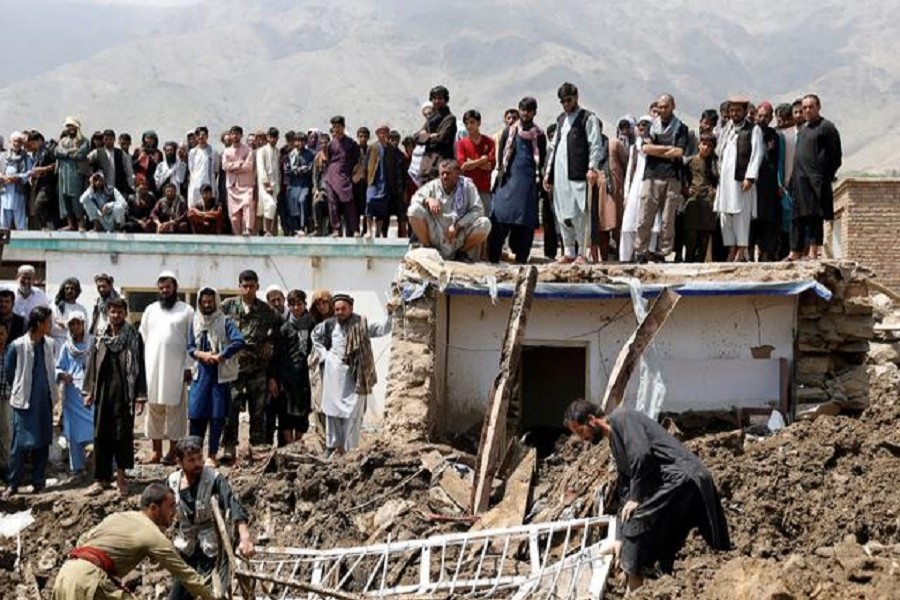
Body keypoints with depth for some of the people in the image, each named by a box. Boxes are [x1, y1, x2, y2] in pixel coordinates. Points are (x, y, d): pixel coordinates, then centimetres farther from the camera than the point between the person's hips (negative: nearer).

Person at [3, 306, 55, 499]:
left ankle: (39, 483, 17)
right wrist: (19, 391, 10)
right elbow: (8, 374, 1)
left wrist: (52, 392, 11)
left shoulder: (49, 344, 2)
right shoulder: (17, 346, -12)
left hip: (45, 402, 5)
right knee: (21, 443, -5)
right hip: (24, 403, -5)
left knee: (42, 443, 8)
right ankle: (12, 484, 3)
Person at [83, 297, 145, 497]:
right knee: (101, 435, 4)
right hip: (103, 392, 3)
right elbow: (92, 364, 11)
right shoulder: (100, 336, 8)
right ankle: (101, 478, 9)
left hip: (125, 393, -3)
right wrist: (89, 391, 5)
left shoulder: (134, 338, -1)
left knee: (123, 435, 0)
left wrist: (141, 396, -7)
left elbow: (139, 368, -3)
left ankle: (121, 475, 12)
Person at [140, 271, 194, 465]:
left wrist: (188, 367, -8)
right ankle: (156, 450, 8)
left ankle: (173, 450, 1)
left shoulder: (186, 311, 3)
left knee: (174, 408, -2)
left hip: (176, 368, -3)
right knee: (154, 408, 3)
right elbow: (143, 338, 12)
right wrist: (141, 365, 4)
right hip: (152, 367, 3)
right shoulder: (150, 310, 13)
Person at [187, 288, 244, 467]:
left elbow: (239, 341, -19)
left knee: (217, 416, 1)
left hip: (220, 374, -3)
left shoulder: (225, 322, -5)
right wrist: (201, 354, -12)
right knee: (196, 413, 1)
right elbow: (190, 348, 9)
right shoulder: (196, 322, 7)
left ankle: (212, 455, 9)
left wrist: (220, 356, -19)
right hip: (200, 373, 3)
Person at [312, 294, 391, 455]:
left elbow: (383, 329, -10)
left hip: (354, 374, -2)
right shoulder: (329, 325, 4)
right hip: (333, 374, 2)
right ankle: (333, 446, 17)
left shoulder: (361, 324, -3)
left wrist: (389, 314, -26)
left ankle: (349, 449, 1)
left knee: (353, 411, -3)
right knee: (333, 410, 8)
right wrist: (322, 353, 11)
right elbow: (315, 335, 22)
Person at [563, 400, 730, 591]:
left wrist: (636, 498, -10)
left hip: (680, 478, -10)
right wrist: (622, 539, 23)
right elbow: (624, 489, 27)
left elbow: (641, 455, -18)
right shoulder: (614, 442, 26)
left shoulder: (621, 418, -3)